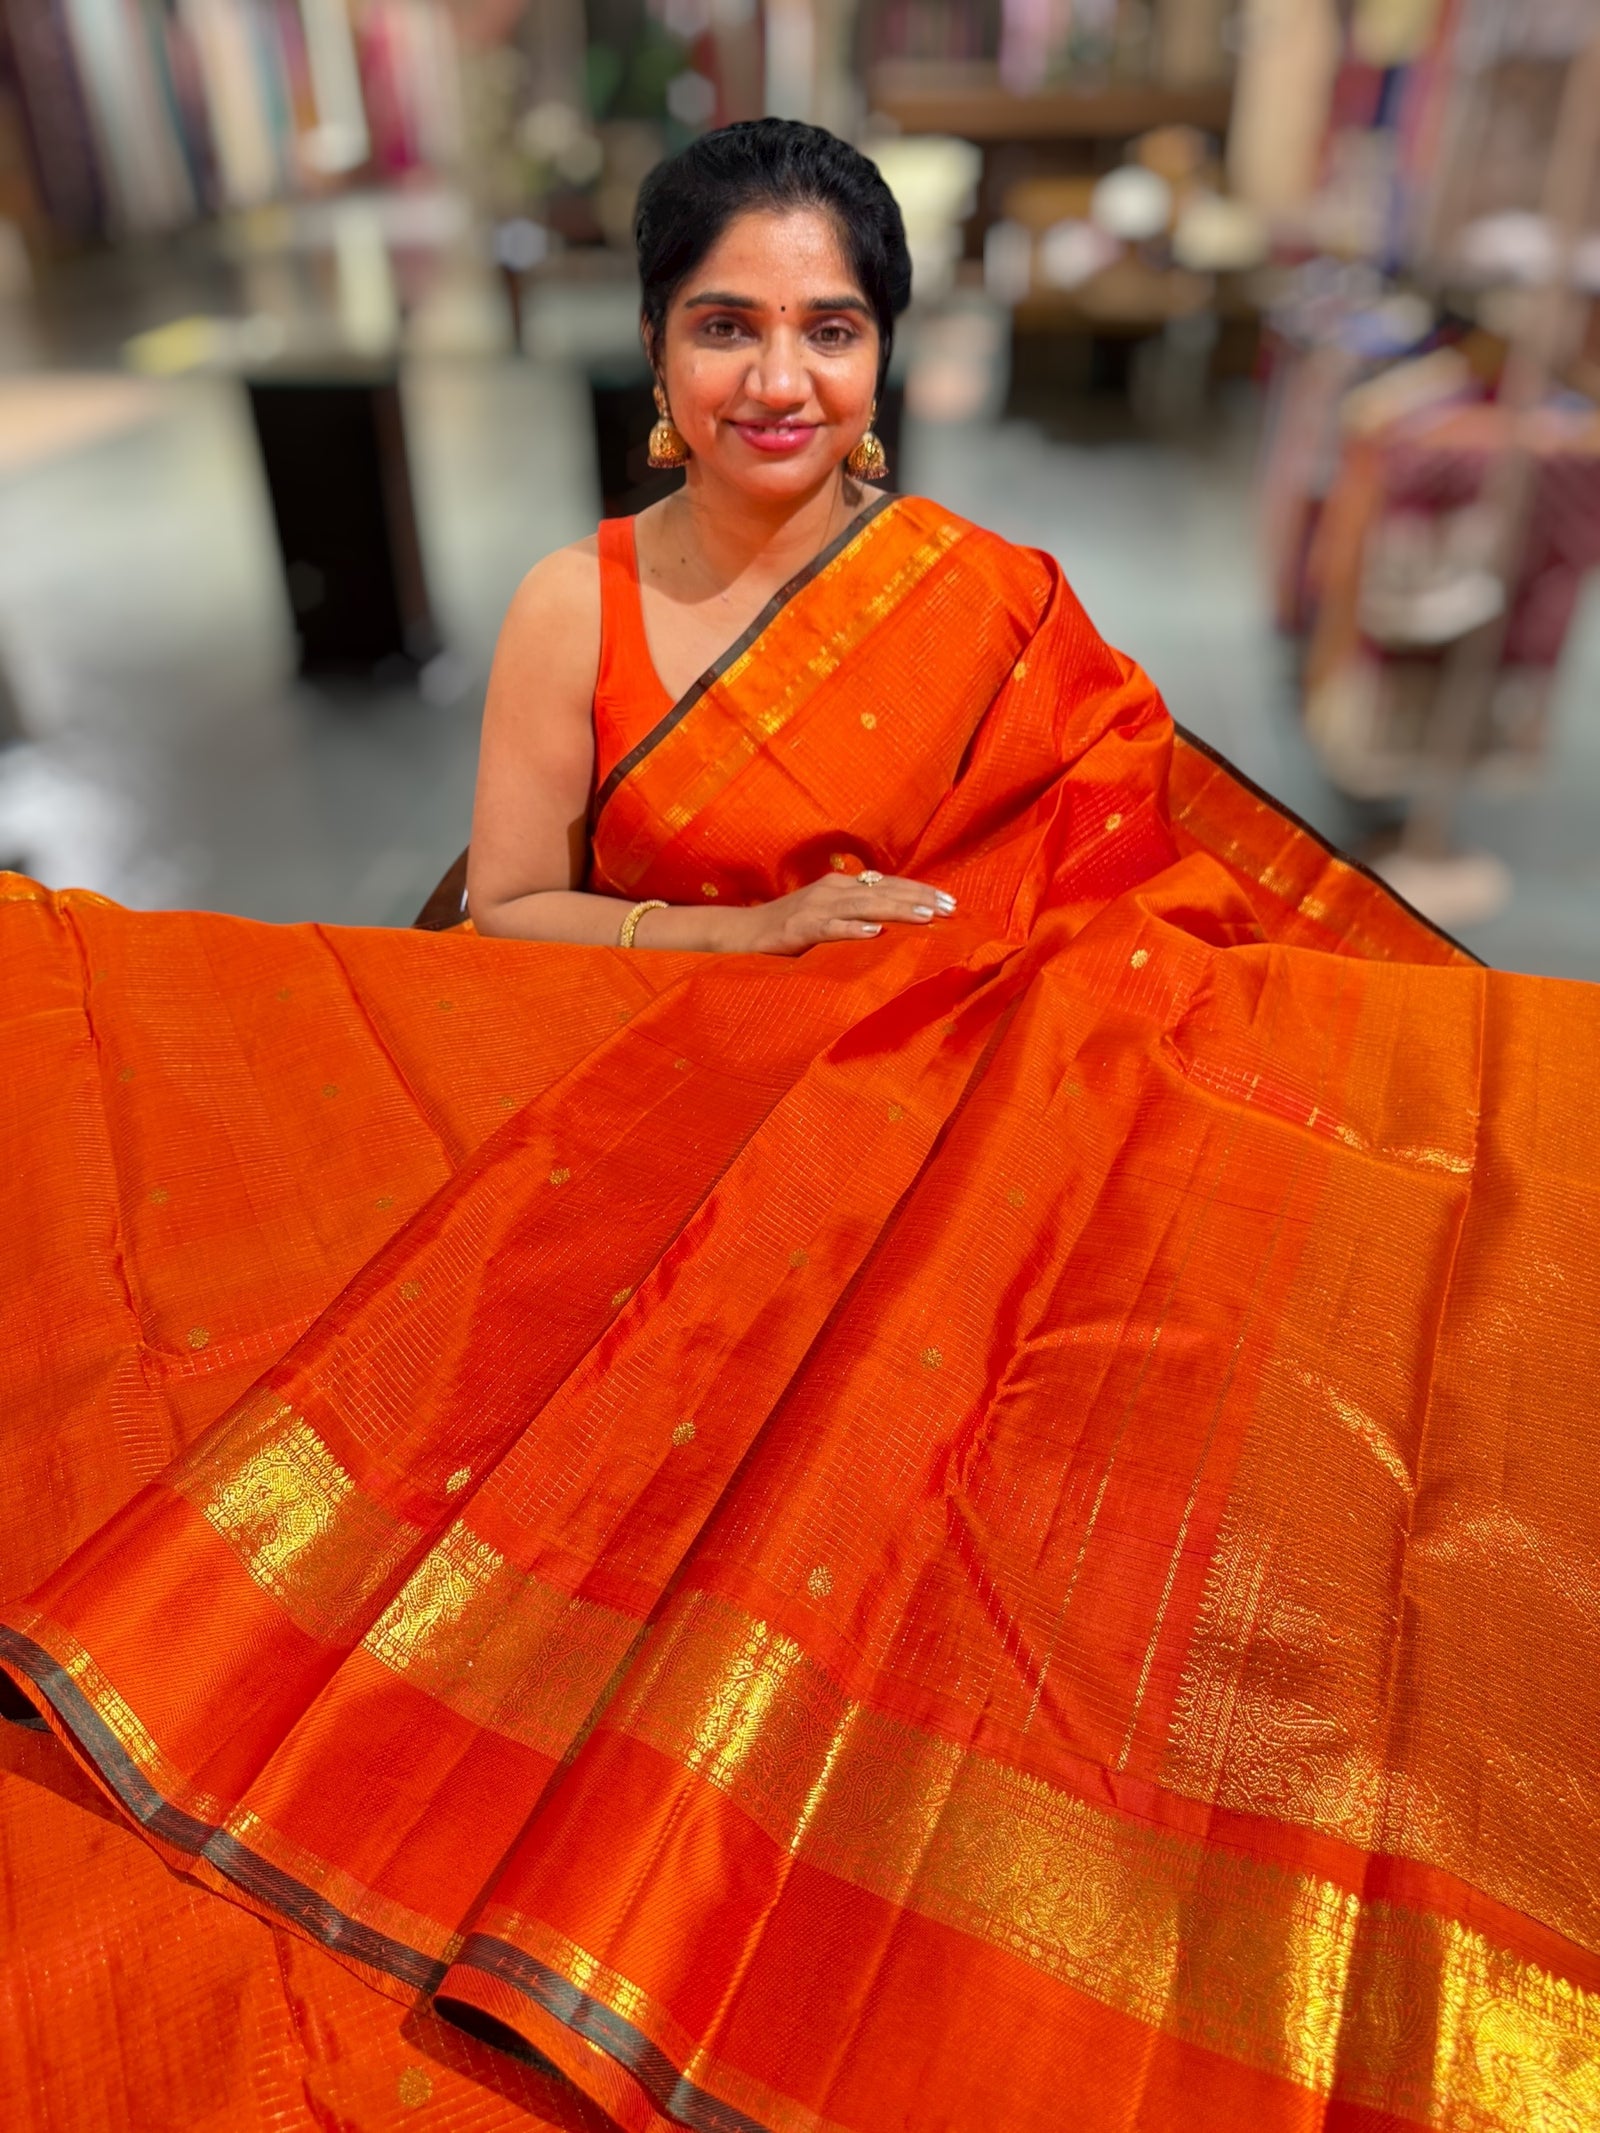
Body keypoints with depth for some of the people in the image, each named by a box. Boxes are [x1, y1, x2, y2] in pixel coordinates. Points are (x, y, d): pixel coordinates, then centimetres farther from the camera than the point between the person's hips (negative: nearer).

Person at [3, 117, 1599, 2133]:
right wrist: (772, 933, -11)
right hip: (640, 1145, 1)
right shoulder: (577, 608, 4)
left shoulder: (993, 603, 3)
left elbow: (1122, 894, 6)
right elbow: (499, 922, 1)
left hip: (924, 1147, 0)